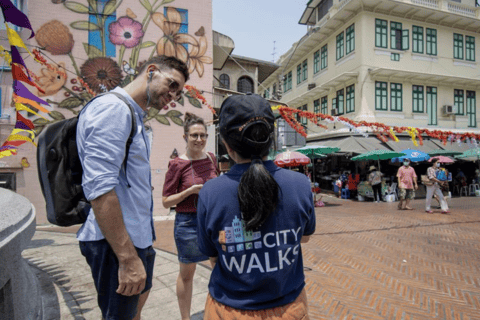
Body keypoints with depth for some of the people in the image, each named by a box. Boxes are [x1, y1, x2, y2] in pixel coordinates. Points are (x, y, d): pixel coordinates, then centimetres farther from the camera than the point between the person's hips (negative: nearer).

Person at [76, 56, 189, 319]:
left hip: (137, 238, 10)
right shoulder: (113, 108, -16)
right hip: (118, 244, -10)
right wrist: (128, 258, -25)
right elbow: (99, 188, -26)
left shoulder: (133, 116, 15)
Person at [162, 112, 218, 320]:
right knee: (187, 273, 14)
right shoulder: (177, 165, -12)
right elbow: (166, 201, -9)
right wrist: (191, 190, -21)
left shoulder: (211, 159, 2)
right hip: (188, 223, -4)